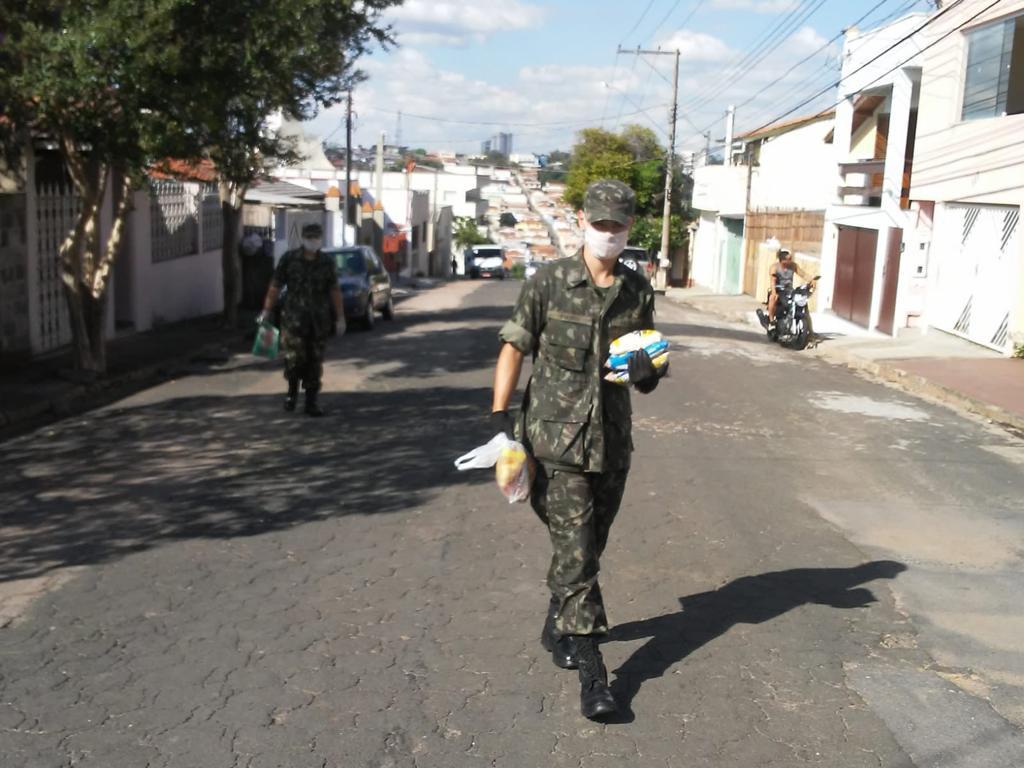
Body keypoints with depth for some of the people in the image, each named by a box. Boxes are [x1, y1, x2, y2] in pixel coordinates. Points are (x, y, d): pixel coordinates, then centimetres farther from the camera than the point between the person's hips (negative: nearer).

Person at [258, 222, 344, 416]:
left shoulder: (327, 263, 5)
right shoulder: (289, 259, 0)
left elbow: (335, 291, 7)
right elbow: (275, 286, 2)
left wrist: (340, 317, 3)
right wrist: (267, 310, -1)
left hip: (320, 320, 2)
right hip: (294, 318, -2)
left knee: (315, 361, 4)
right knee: (294, 357, -9)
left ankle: (311, 401, 13)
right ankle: (292, 391, 19)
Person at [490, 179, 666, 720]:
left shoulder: (639, 292, 5)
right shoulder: (548, 283, -6)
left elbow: (648, 381, 12)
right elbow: (513, 348, -3)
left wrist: (646, 370, -12)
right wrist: (499, 417, -12)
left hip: (611, 441, 4)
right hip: (556, 437, -4)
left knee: (587, 550, 16)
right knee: (575, 553, -7)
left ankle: (557, 630, 39)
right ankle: (591, 672, -1)